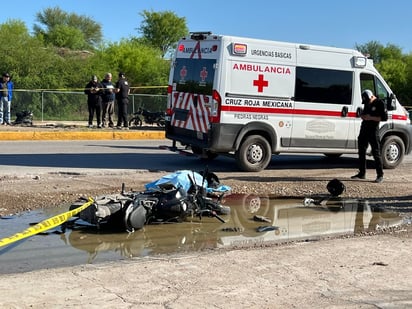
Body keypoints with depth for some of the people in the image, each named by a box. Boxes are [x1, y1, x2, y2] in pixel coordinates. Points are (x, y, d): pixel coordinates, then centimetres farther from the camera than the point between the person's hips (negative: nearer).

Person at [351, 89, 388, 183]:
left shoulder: (380, 103, -9)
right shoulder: (367, 103, 14)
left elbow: (384, 118, -13)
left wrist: (371, 118, -18)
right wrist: (362, 116, 2)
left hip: (373, 131, -8)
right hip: (364, 130, 8)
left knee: (376, 153, -6)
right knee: (361, 152, 10)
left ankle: (380, 175, -1)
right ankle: (362, 173, 19)